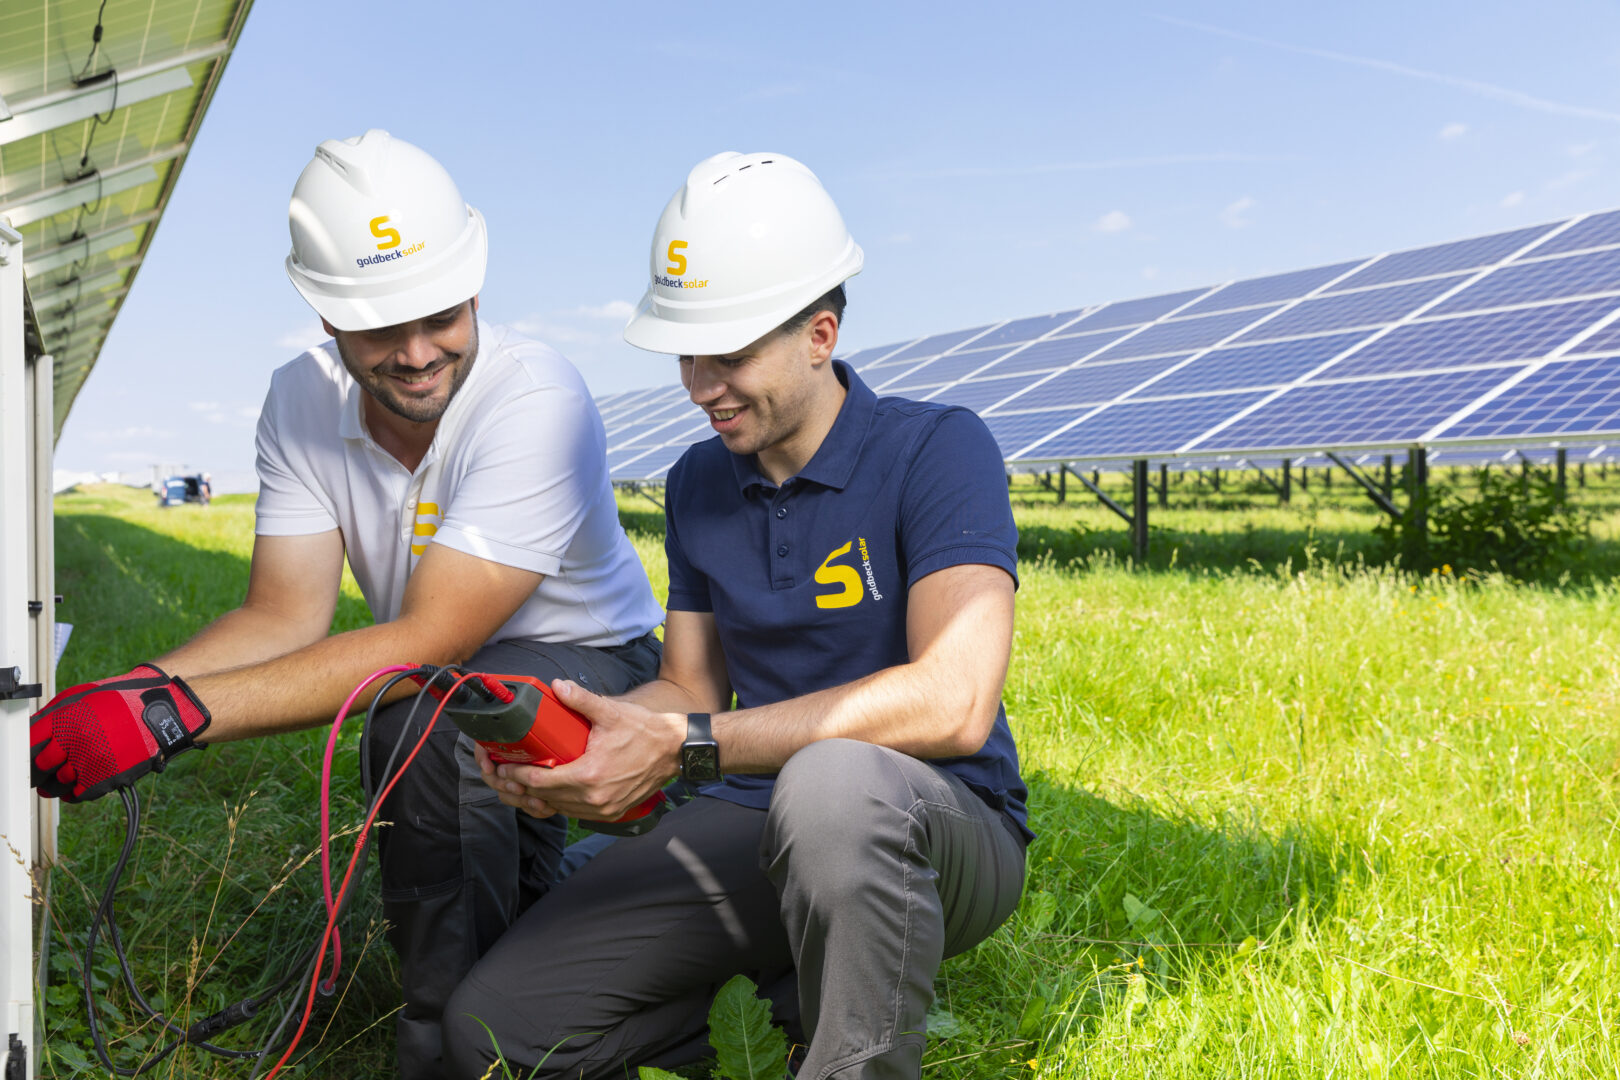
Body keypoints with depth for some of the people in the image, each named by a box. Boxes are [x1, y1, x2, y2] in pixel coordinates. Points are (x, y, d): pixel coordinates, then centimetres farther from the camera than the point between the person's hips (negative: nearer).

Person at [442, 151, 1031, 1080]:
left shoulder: (939, 449, -13)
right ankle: (782, 998, 9)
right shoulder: (698, 484, 7)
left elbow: (952, 702, -26)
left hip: (940, 834, -5)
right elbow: (691, 687, 12)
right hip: (754, 827, 6)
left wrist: (683, 747, -28)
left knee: (831, 781, -42)